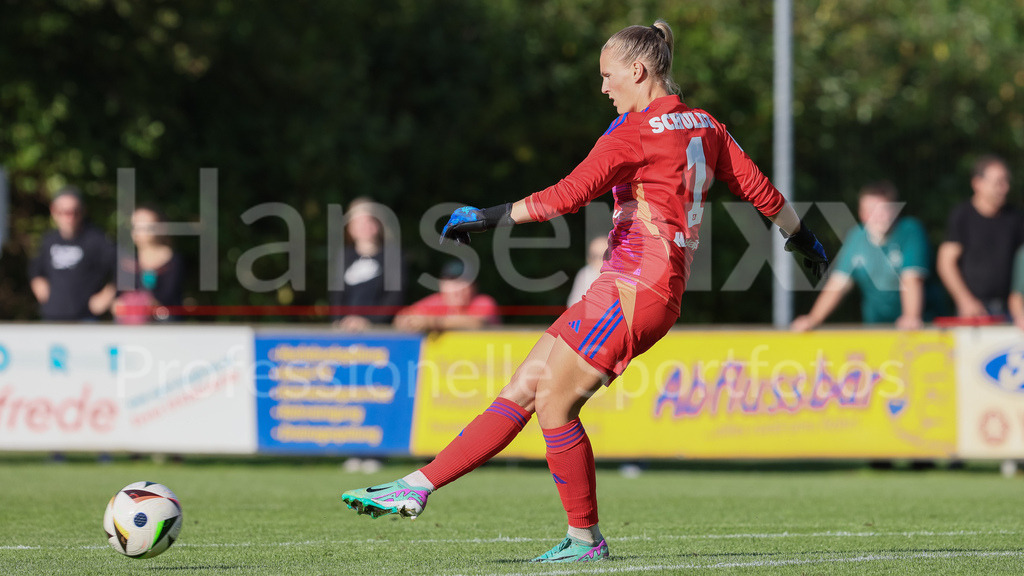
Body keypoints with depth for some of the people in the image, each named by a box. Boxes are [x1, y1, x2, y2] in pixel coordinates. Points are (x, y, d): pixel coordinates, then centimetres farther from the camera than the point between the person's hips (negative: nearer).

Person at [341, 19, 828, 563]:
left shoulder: (635, 129, -11)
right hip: (657, 292, 9)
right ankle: (418, 486, 3)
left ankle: (585, 537, 3)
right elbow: (760, 190, 20)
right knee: (523, 388, 5)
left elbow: (571, 193, -19)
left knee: (555, 402, -6)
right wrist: (803, 238, 35)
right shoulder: (704, 127, 15)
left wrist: (490, 216, -15)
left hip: (635, 288, -9)